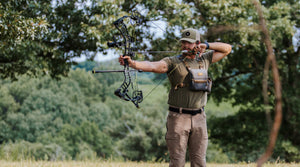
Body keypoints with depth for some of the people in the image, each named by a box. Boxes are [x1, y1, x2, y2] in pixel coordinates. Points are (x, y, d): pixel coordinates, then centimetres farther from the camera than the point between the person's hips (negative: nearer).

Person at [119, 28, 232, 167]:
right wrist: (132, 63, -38)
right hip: (178, 118, -3)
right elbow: (152, 66, -19)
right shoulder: (173, 62, -2)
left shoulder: (204, 59, 12)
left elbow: (227, 48, 20)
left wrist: (207, 45, 3)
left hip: (199, 119, 3)